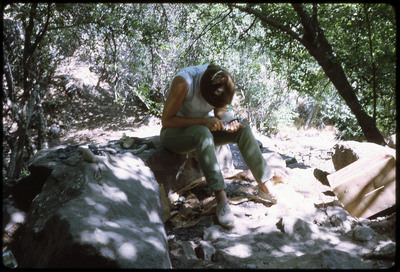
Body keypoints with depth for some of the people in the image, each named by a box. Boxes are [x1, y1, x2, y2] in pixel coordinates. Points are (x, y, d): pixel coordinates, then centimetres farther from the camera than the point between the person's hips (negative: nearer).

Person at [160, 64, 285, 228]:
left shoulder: (223, 80, -12)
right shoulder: (183, 82, -29)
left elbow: (220, 111, 2)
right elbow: (166, 120, -25)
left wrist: (229, 122, -22)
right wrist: (203, 121, -34)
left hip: (203, 128, 5)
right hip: (175, 131, -5)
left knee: (243, 130, -18)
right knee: (203, 133, -38)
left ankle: (264, 185, -12)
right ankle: (221, 199, -40)